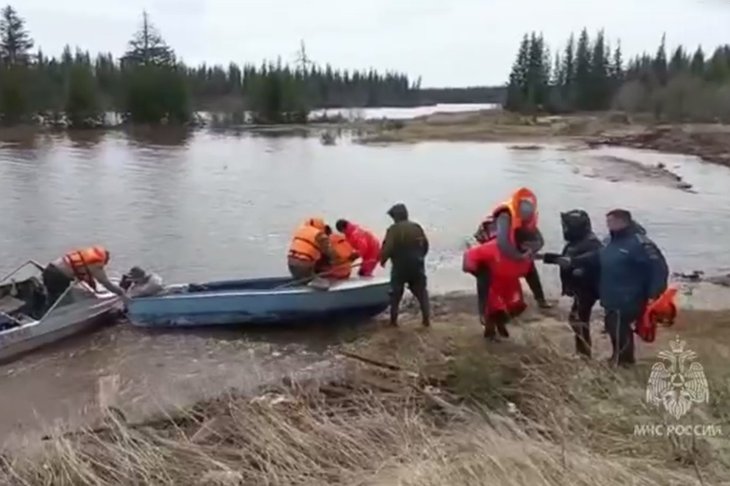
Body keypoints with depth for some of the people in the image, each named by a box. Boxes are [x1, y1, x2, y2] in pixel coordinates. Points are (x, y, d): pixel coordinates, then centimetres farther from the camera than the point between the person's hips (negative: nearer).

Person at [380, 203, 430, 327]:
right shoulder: (417, 227, 5)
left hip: (400, 266, -3)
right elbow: (425, 245, 10)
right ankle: (426, 319, 8)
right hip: (416, 265, 3)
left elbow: (387, 248, -17)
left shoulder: (393, 229, -11)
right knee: (421, 292, 13)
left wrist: (382, 260, 0)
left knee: (396, 294, 12)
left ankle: (393, 319, 14)